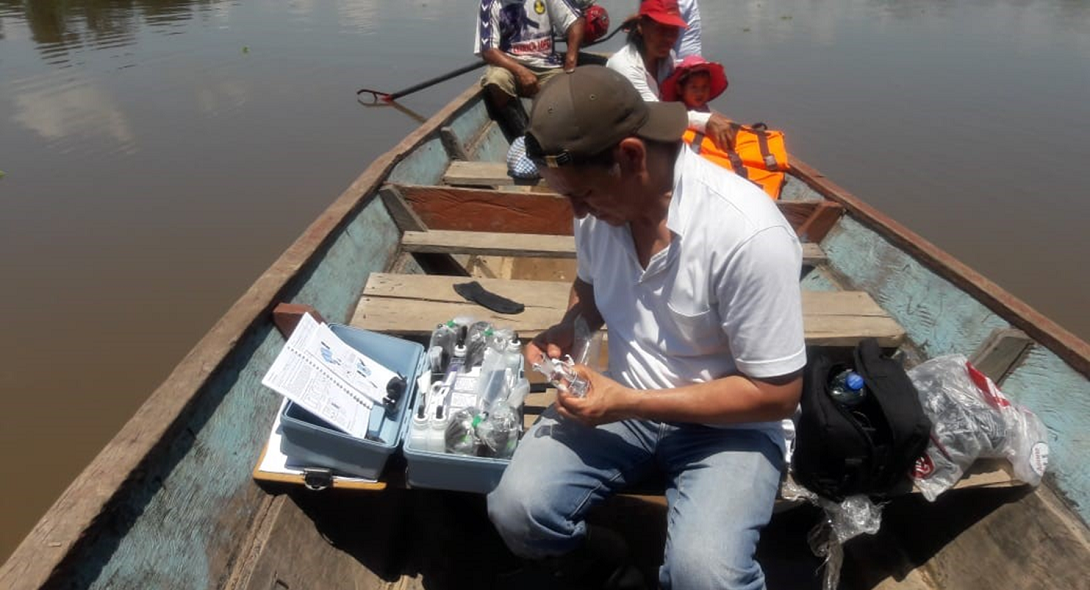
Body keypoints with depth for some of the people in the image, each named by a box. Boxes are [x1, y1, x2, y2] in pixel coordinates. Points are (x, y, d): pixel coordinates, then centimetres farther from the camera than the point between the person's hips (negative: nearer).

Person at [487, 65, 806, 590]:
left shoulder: (749, 234, -26)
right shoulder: (601, 198, -7)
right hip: (622, 403, 5)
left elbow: (777, 393, -18)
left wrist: (631, 403, -21)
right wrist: (568, 330, -8)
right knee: (515, 511, -15)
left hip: (727, 424, -4)